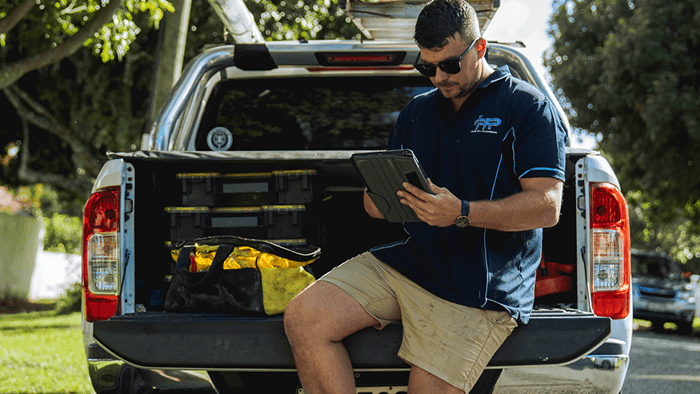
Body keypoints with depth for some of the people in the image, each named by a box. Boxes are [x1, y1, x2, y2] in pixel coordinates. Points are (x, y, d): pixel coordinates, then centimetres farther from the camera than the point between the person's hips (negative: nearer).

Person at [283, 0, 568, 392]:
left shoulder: (528, 107, -1)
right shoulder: (417, 111, 19)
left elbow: (547, 206, -12)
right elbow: (376, 206, 22)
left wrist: (462, 213, -25)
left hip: (479, 289, -6)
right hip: (406, 258, 6)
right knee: (303, 319, -14)